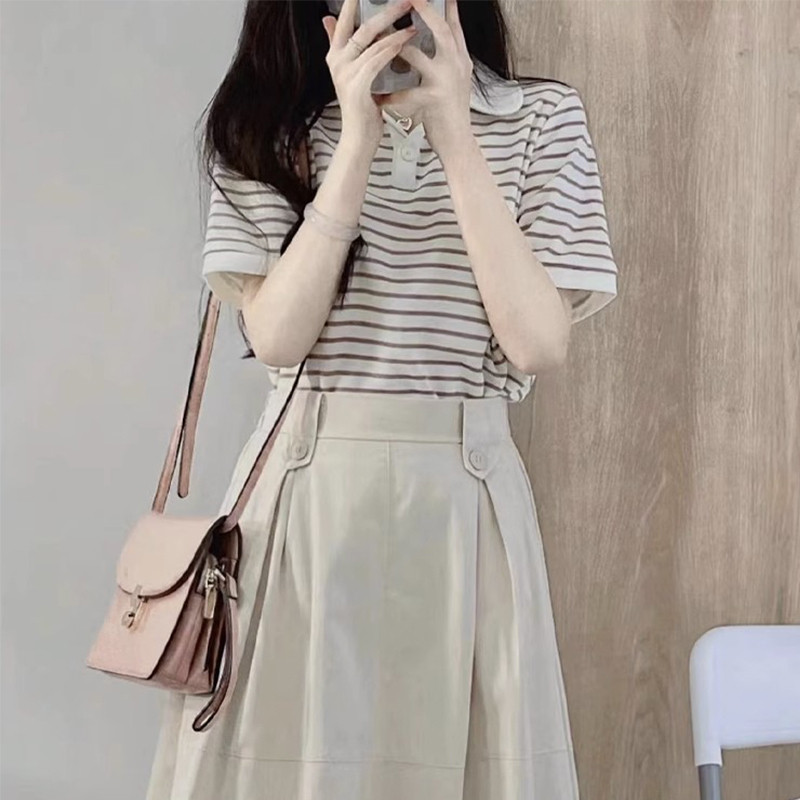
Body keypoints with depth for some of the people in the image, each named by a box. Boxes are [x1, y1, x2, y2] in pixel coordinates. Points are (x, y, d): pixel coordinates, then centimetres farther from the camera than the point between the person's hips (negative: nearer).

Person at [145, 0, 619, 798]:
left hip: (465, 498, 0)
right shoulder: (269, 118, 3)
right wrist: (358, 140, -14)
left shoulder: (542, 115, 2)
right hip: (304, 495, 0)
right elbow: (276, 336, -9)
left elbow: (540, 343, -10)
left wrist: (453, 135, -13)